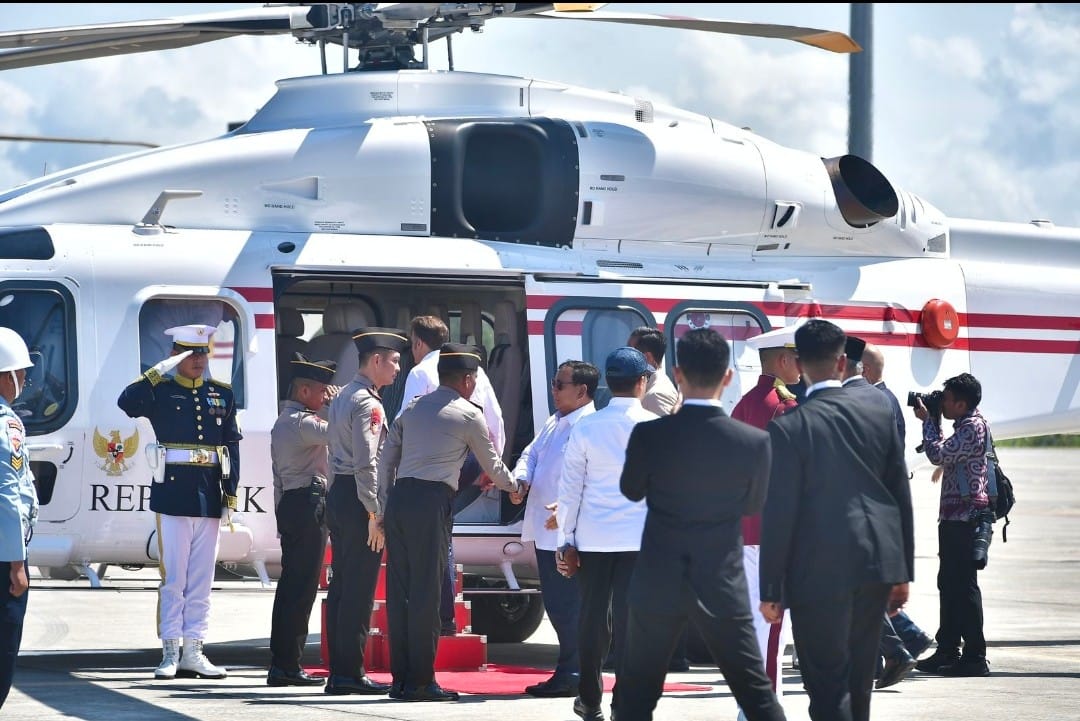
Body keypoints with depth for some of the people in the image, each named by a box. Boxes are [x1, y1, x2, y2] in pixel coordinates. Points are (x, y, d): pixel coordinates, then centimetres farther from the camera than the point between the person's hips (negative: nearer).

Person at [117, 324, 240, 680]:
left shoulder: (222, 394, 12)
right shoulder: (162, 390, 1)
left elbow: (232, 446, 12)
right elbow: (127, 403, -19)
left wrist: (231, 492, 6)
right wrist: (160, 371, -19)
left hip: (210, 499, 4)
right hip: (173, 493, -4)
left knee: (202, 579, 6)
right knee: (173, 578, -2)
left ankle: (193, 652, 11)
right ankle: (170, 653, 2)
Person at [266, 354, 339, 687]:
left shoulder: (282, 424, 20)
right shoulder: (303, 422, -11)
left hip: (289, 503, 10)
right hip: (310, 503, -10)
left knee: (290, 585, 10)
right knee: (302, 588, -8)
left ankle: (281, 665, 11)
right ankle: (288, 665, -9)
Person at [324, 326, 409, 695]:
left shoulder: (342, 398, 17)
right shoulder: (367, 403, -13)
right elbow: (367, 463, -19)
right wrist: (375, 514, -18)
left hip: (338, 495, 10)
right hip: (358, 499, -10)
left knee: (341, 586, 10)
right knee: (359, 590, -7)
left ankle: (338, 672, 12)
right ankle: (351, 674, -6)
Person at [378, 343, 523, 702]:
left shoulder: (413, 408, 18)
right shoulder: (469, 415, 2)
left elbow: (386, 459, 16)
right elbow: (492, 466, 12)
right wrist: (515, 487, 31)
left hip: (399, 498, 6)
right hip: (432, 501, -6)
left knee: (399, 589, 7)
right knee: (426, 591, -4)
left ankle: (401, 678, 11)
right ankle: (420, 682, -3)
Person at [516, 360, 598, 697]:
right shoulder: (554, 422, 17)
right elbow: (532, 453, 20)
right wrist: (521, 479, -1)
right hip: (545, 530, 10)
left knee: (566, 604, -6)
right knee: (554, 602, 14)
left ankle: (570, 676, -1)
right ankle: (570, 670, 22)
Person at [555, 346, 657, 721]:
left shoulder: (586, 428, 0)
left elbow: (570, 489, 2)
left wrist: (566, 541, 8)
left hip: (593, 537, 2)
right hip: (639, 536, -2)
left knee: (593, 618, 11)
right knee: (631, 619, 0)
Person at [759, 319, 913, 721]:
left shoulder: (789, 428, -12)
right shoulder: (878, 413, 2)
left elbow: (779, 514, -11)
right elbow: (902, 495, 7)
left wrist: (771, 590, -3)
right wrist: (903, 571, 15)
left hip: (819, 572, -5)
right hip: (876, 563, 5)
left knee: (827, 685, -3)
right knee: (859, 679, 17)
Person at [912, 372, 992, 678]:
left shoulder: (974, 427, -14)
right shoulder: (966, 425, 17)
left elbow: (938, 454, -19)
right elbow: (946, 454, 23)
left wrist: (928, 421, -6)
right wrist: (932, 420, 15)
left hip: (965, 517, -11)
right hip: (954, 515, 11)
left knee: (964, 586, -9)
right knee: (949, 584, 14)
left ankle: (975, 658, -8)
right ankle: (947, 652, 20)